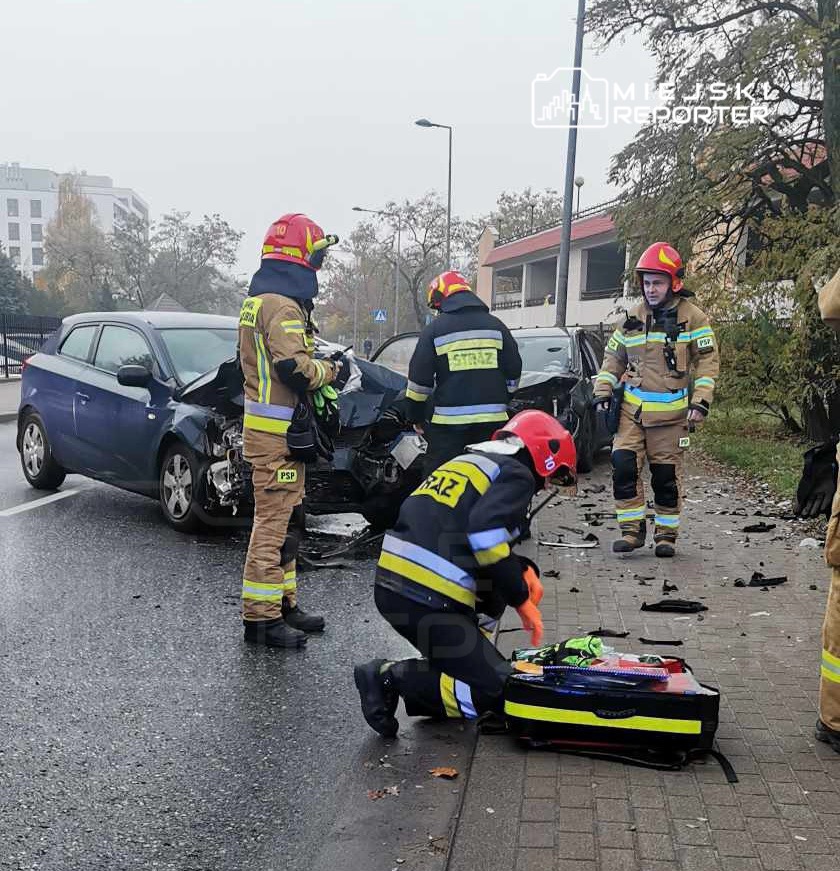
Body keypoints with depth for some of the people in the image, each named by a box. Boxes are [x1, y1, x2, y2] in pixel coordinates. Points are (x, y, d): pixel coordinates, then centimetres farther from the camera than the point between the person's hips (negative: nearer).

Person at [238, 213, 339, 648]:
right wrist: (329, 369, -8)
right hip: (275, 434, -11)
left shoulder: (260, 300, 18)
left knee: (286, 521, 16)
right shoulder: (282, 305, -16)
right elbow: (294, 369, -25)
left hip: (274, 430, 11)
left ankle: (283, 604, 25)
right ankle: (261, 616, -1)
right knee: (274, 522, -6)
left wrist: (317, 365, 12)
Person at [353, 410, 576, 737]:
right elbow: (486, 533, -19)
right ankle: (392, 678, -9)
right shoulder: (517, 475, -1)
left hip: (388, 584, 9)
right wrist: (521, 600, -8)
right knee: (496, 691, -2)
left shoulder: (469, 460, 24)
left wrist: (522, 572, 18)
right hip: (427, 599, -9)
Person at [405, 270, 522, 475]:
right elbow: (513, 371, 10)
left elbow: (420, 377, -3)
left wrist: (416, 416, 7)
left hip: (450, 422, -3)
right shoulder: (495, 325, 9)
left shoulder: (434, 330, -1)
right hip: (493, 420, 4)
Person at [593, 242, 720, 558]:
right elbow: (613, 357, 17)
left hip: (671, 413, -3)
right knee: (623, 467, -9)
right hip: (632, 410, 3)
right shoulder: (633, 318, 10)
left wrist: (700, 401, -12)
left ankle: (666, 534, 20)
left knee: (666, 477, 4)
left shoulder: (692, 317, -2)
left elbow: (708, 360, -3)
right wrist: (603, 392, 7)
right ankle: (632, 529, 3)